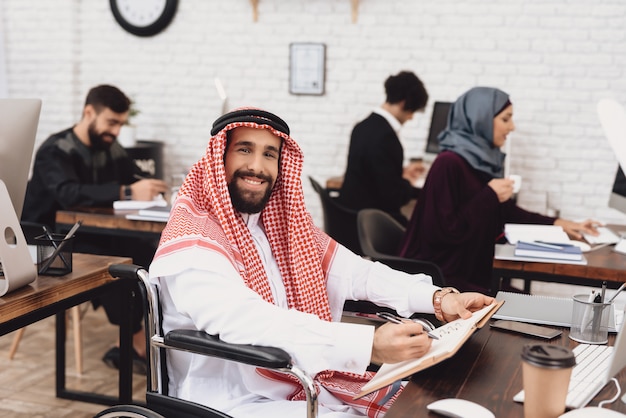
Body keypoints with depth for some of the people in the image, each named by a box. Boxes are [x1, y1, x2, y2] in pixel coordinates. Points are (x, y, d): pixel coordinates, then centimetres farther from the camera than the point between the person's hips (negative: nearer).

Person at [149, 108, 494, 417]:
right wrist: (369, 345, -42)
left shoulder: (279, 223, 8)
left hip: (301, 384, 8)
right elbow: (249, 323, -33)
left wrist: (437, 298, -11)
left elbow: (351, 270, 4)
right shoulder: (192, 239, -18)